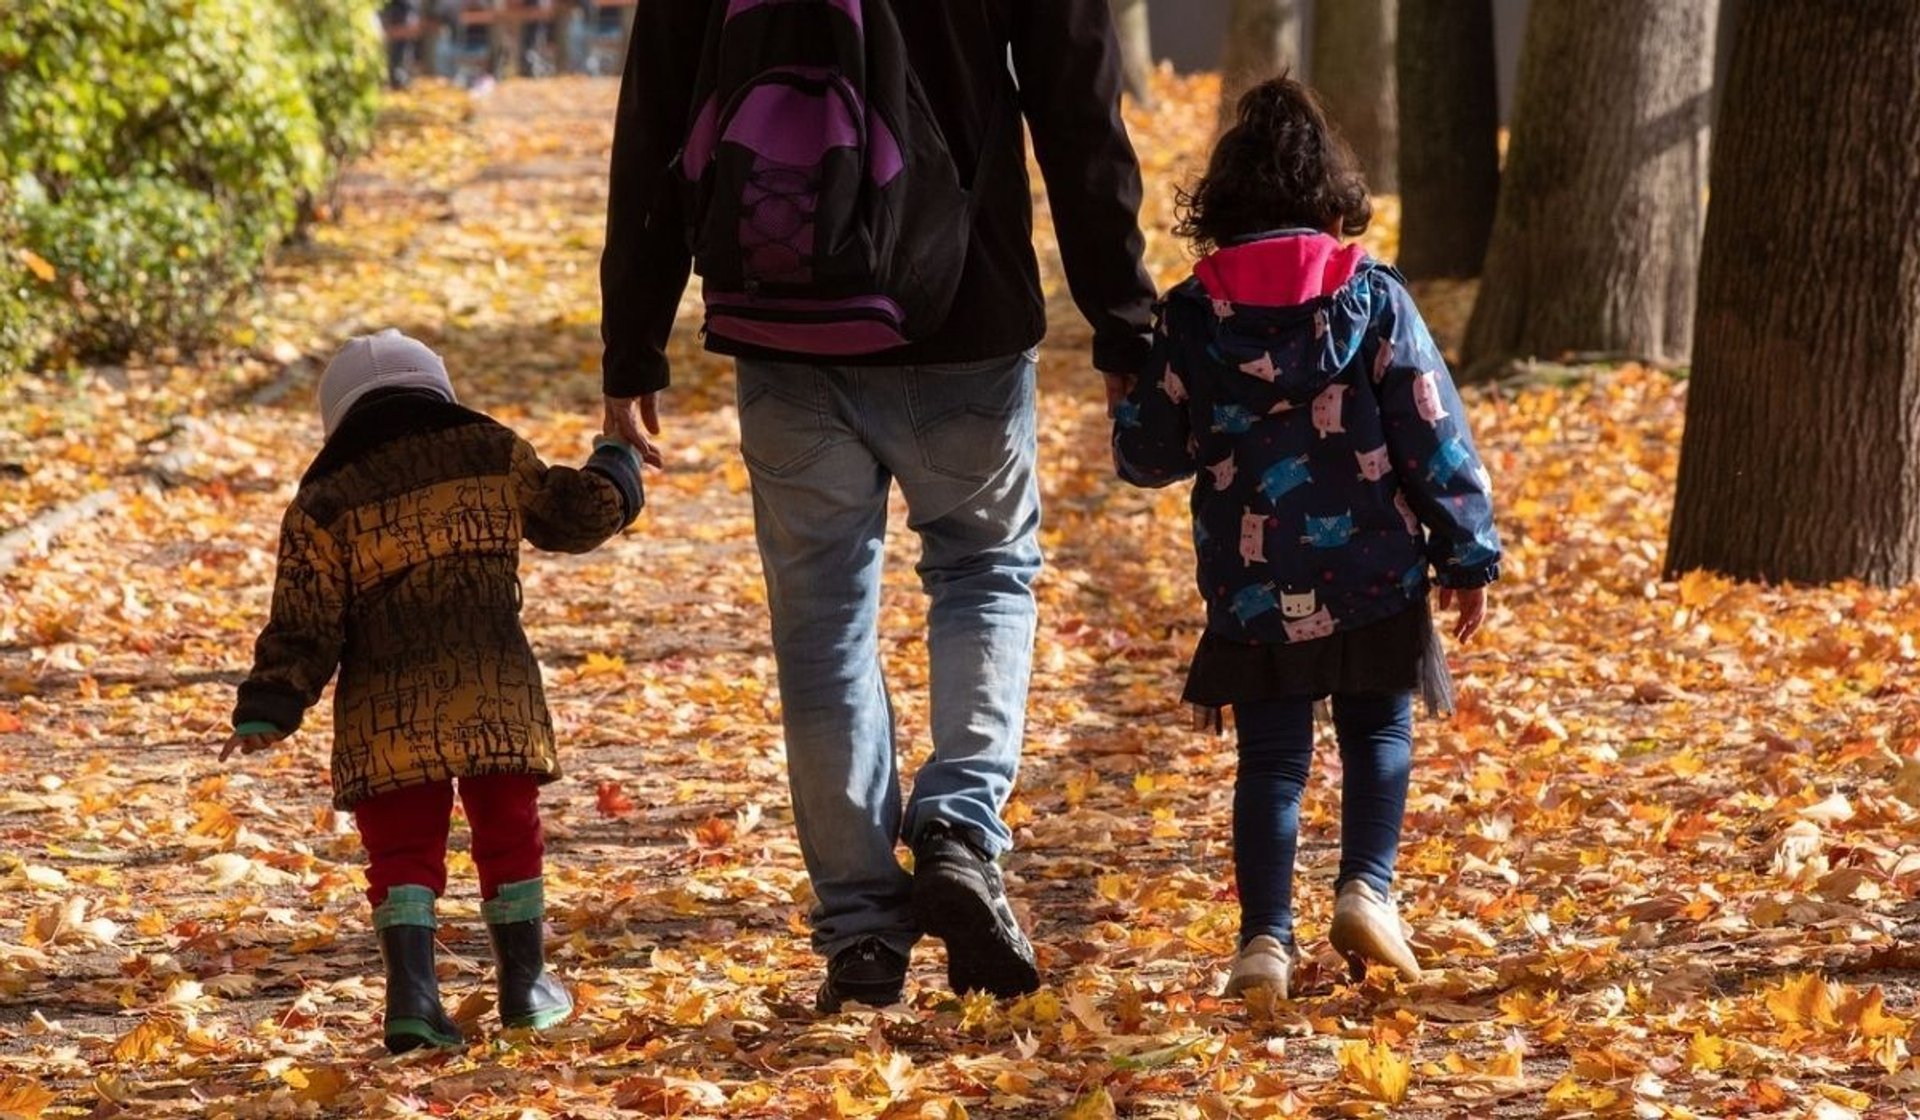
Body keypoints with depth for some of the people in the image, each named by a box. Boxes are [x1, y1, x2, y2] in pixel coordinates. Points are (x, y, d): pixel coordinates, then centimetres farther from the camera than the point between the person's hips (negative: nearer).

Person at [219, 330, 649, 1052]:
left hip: (384, 715, -1)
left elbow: (304, 626, 0)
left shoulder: (323, 501, 4)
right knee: (508, 833, 16)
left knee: (404, 851, 3)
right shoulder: (492, 452, 8)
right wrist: (615, 470, 39)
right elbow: (577, 514, 18)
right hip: (495, 695, 1)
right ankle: (525, 986, 22)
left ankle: (412, 996, -12)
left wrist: (265, 714, 5)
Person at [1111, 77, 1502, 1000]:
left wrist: (1133, 401, 25)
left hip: (1250, 592, 1)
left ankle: (1265, 936, -6)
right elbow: (1433, 435, -3)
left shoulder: (1189, 317, -2)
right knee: (1377, 734, 17)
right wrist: (1468, 551, 5)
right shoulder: (1374, 301, -4)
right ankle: (1367, 887, -4)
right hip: (1372, 578, -1)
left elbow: (1147, 454, 3)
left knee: (1271, 760, 8)